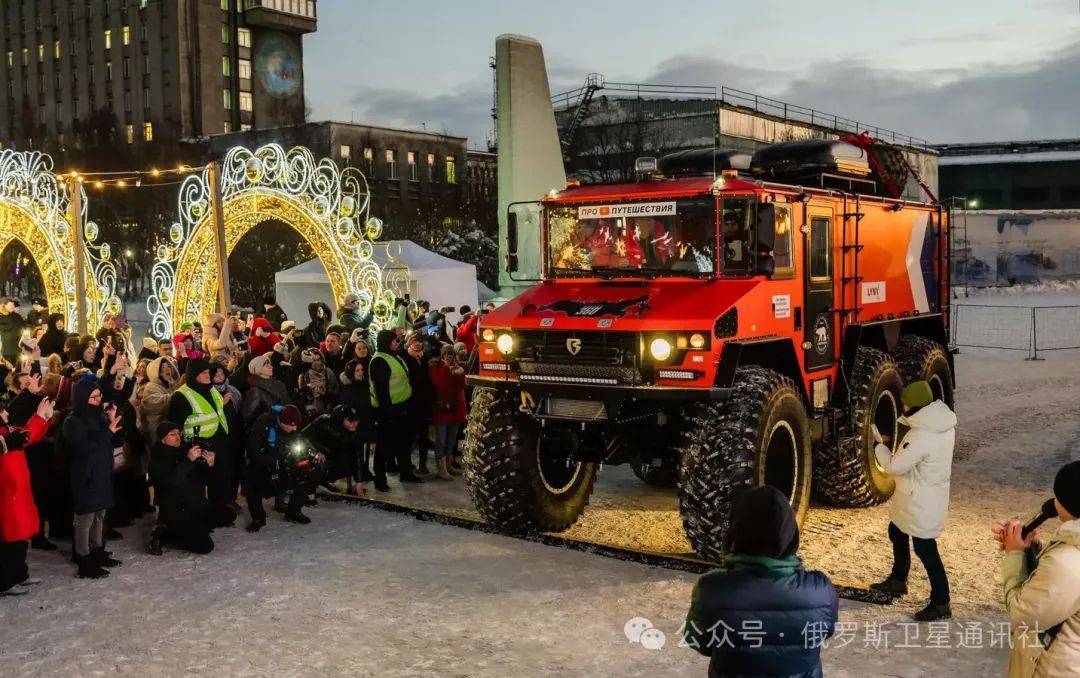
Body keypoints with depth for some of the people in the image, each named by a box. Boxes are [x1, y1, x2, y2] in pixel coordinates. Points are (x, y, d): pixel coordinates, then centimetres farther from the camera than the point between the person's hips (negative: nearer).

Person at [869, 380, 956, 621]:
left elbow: (894, 467, -22)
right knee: (896, 532, 24)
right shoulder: (942, 423, -2)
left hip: (922, 502, -10)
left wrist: (880, 447, -7)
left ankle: (941, 603, 12)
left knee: (925, 549, 1)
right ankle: (898, 580, 42)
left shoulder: (921, 437, -31)